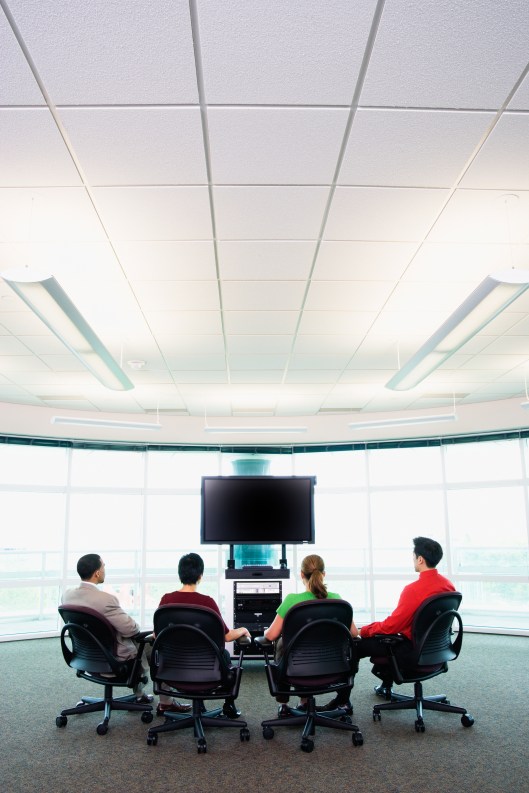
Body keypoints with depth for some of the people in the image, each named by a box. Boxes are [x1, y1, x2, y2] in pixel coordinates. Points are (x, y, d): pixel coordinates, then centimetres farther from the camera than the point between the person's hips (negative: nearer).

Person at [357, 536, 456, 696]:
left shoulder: (414, 589, -27)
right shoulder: (448, 584, -2)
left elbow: (391, 625, -23)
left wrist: (364, 630, -8)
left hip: (413, 650, -8)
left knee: (359, 644, 1)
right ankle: (386, 686, 37)